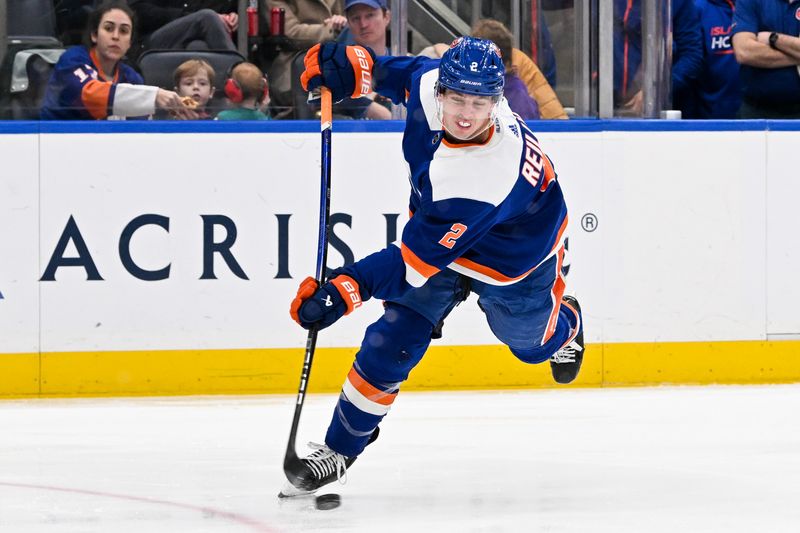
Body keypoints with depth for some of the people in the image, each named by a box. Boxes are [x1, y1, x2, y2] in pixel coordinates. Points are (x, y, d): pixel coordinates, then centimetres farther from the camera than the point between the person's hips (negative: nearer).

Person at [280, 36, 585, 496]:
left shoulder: (484, 176, -46)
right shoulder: (430, 84, -29)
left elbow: (416, 261, -42)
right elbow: (407, 74, 0)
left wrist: (345, 291, -47)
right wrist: (352, 67, -11)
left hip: (514, 261, -5)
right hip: (443, 231, 5)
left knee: (532, 342, 25)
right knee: (392, 341, -8)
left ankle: (566, 326, 63)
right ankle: (341, 448, 5)